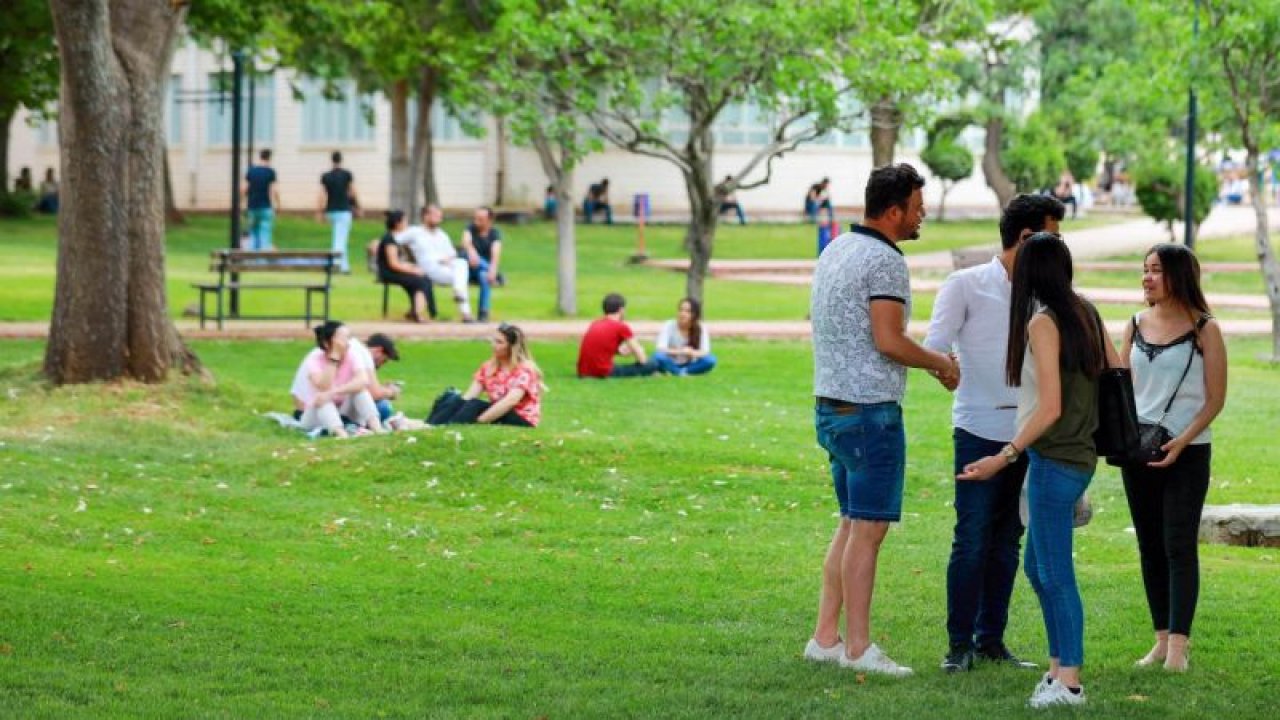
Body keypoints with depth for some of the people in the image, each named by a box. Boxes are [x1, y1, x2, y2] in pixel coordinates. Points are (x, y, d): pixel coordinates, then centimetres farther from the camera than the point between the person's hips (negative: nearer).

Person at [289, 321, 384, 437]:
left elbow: (363, 382, -28)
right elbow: (324, 388, -34)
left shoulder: (350, 357, -9)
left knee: (360, 388, -20)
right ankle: (341, 434, -54)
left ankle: (376, 427, -34)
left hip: (340, 412, 3)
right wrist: (333, 358, -31)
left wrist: (333, 392, -41)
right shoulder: (314, 359, -18)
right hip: (313, 415, -3)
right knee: (323, 399, -34)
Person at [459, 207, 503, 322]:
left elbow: (496, 252, -24)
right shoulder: (471, 228, -2)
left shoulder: (495, 234, -5)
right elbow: (466, 241, -24)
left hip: (484, 269, -1)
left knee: (484, 276, -36)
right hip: (470, 267, 1)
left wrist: (492, 270, -44)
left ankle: (483, 313, -32)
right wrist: (471, 252, -48)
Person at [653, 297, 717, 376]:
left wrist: (692, 353, -41)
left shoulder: (701, 328, -10)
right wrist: (679, 352, -44)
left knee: (710, 360, -28)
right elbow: (660, 349, -27)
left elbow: (705, 351, -19)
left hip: (689, 365, 1)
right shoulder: (669, 326, -15)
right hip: (671, 364, -1)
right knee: (658, 356, -34)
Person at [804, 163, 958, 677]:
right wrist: (941, 364, -4)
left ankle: (826, 637, 14)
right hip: (870, 408, -9)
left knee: (851, 525, 15)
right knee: (868, 529, -5)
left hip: (830, 405, 9)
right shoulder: (884, 261, -14)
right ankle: (859, 648, -3)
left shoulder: (836, 250, 14)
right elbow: (889, 341, -20)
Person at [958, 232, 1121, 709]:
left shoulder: (1042, 323, -15)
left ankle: (1068, 683, 0)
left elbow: (1050, 408, -20)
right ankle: (1059, 666, 22)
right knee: (1037, 566, 18)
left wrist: (1005, 456, -18)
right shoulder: (1085, 314, 7)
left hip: (1054, 460, -9)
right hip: (1080, 455, 9)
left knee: (1055, 574, -3)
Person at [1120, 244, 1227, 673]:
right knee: (1150, 547, 7)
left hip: (1187, 454, -5)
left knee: (1179, 545, -7)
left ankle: (1178, 645, -8)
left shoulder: (1204, 330, -5)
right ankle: (1161, 638, 14)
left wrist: (1180, 442, -16)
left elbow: (1215, 399, -6)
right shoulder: (1136, 326, 8)